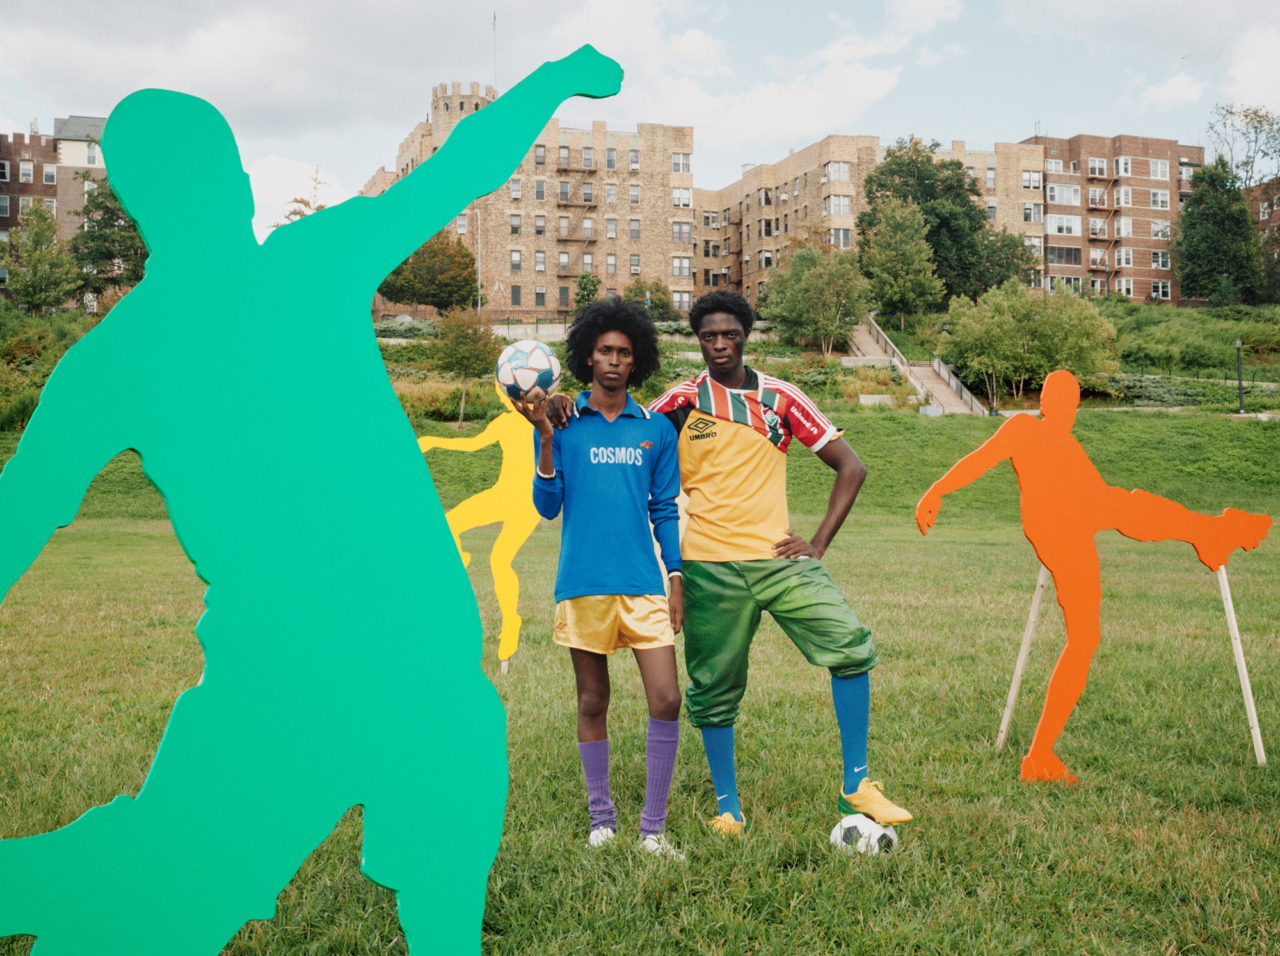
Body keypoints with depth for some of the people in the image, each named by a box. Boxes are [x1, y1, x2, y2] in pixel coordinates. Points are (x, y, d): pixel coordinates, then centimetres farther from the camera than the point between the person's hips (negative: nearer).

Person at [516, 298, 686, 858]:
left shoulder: (655, 429, 9)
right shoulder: (562, 423, 4)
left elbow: (665, 511, 12)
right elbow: (548, 507, -1)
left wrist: (678, 582, 5)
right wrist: (545, 439, -12)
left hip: (643, 584, 1)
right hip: (583, 584, -1)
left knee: (667, 700, -7)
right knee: (593, 703, 8)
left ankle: (653, 827, 5)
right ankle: (601, 818, 23)